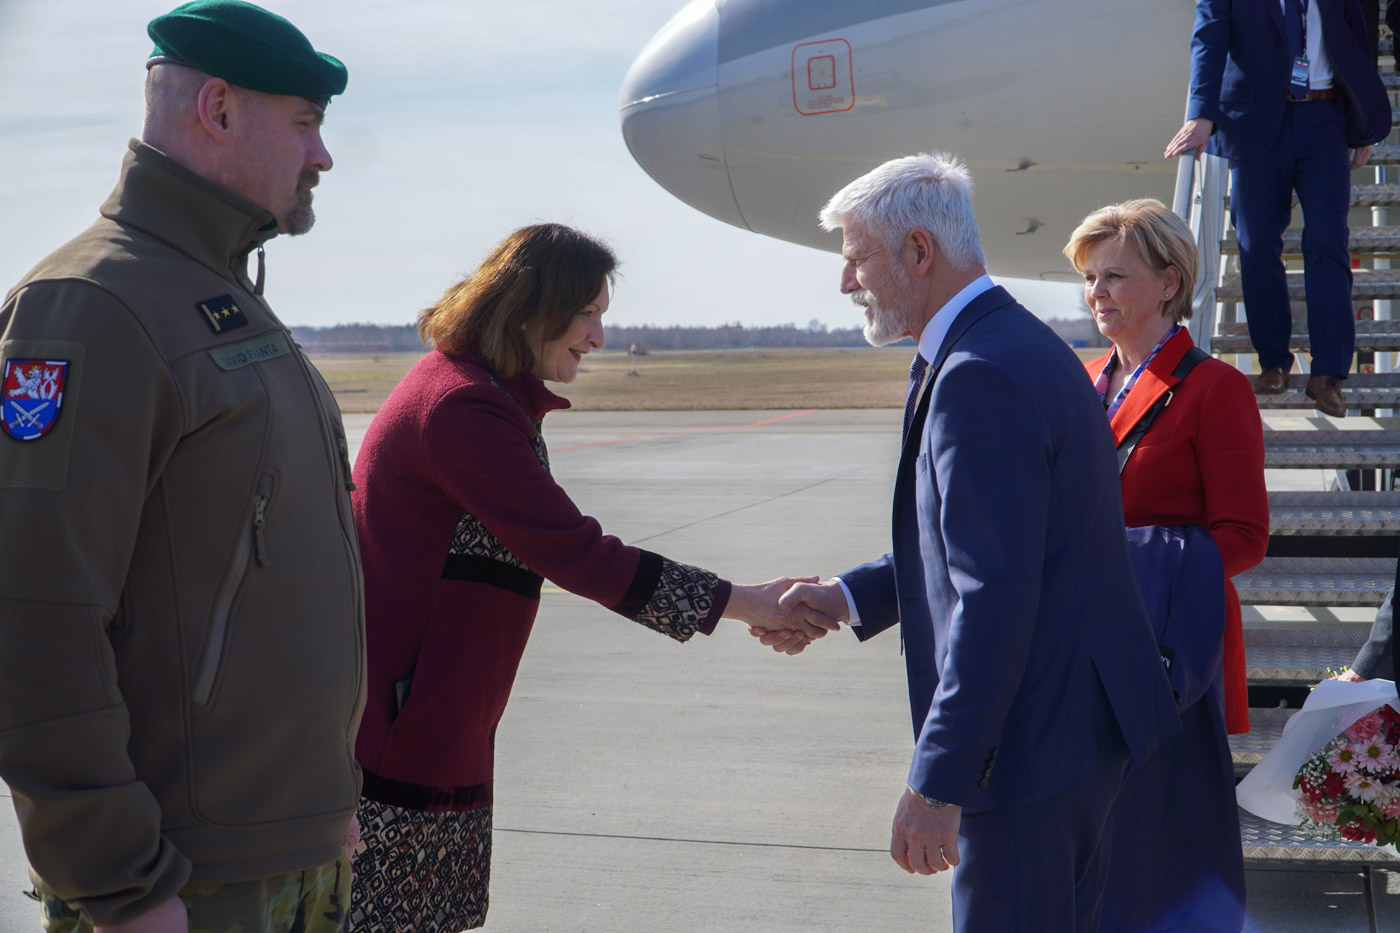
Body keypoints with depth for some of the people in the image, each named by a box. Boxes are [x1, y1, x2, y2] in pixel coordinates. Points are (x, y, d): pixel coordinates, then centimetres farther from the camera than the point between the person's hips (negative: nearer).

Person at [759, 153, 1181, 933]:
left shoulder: (982, 374, -22)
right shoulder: (1017, 344, 12)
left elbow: (994, 597, -27)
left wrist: (938, 783, -24)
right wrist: (849, 598, 11)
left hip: (1034, 740, -11)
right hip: (1080, 720, 11)